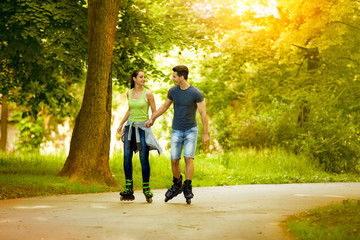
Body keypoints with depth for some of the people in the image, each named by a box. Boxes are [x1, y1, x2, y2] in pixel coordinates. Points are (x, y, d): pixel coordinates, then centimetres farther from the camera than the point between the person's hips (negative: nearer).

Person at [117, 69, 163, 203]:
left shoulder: (148, 94, -5)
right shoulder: (129, 93, 7)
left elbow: (155, 113, -1)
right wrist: (121, 124, 20)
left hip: (143, 128, -4)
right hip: (130, 127, 4)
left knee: (144, 159, -4)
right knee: (127, 157, -4)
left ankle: (146, 189, 8)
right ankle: (128, 189, 3)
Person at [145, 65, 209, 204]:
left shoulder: (196, 93, -14)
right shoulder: (173, 91, -2)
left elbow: (203, 113, -13)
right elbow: (165, 106, 15)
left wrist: (205, 134, -16)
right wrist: (152, 119, 21)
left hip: (191, 130, -3)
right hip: (176, 131, 3)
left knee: (188, 158, -14)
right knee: (174, 160, -2)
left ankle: (188, 189, -6)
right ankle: (177, 186, 20)